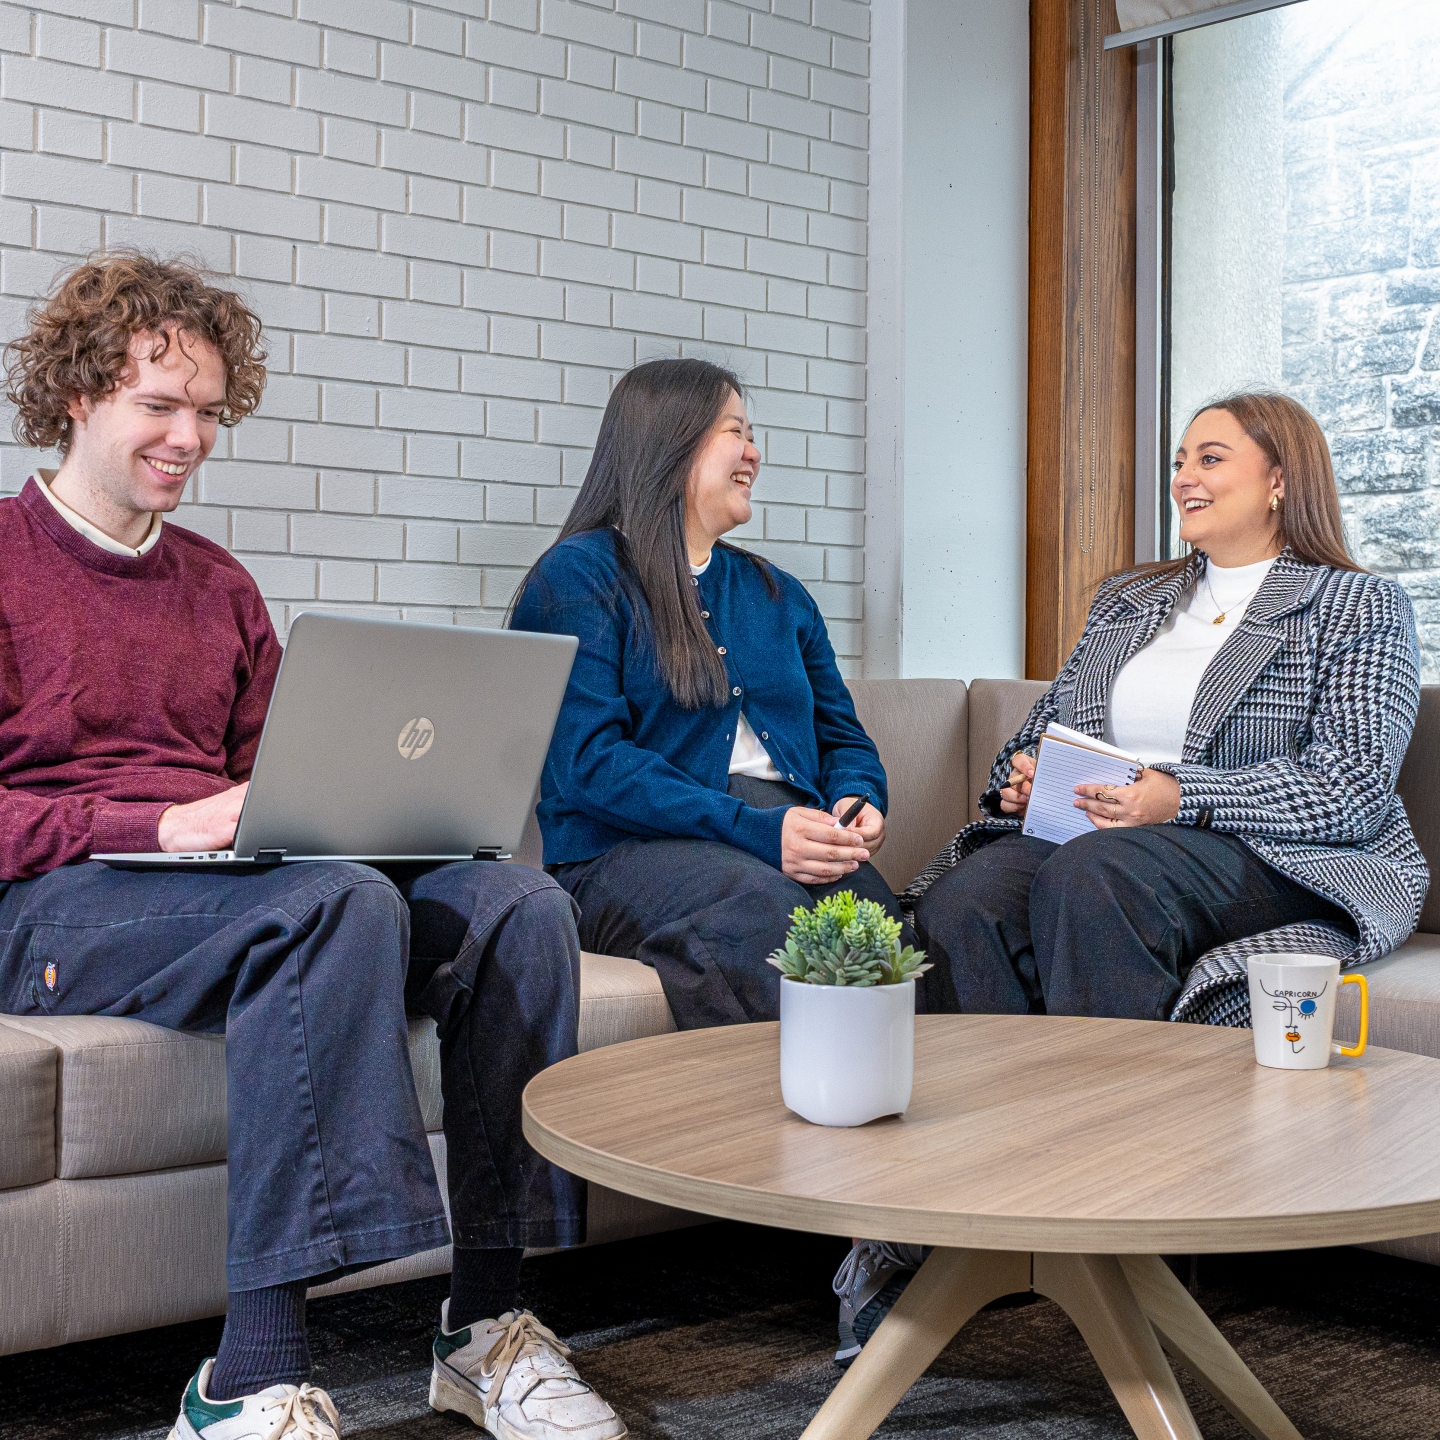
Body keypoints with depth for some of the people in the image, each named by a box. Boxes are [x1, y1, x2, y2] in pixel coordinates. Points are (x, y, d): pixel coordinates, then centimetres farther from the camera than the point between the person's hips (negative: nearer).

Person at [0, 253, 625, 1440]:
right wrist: (162, 824, -19)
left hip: (228, 889, 6)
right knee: (338, 901, -36)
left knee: (520, 902, -17)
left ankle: (487, 1326, -15)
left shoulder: (220, 587, 23)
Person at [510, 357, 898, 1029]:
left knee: (870, 903, -31)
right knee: (759, 907, -38)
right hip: (624, 847, -5)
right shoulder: (578, 576, 4)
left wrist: (859, 804, -1)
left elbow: (843, 738, 26)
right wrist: (753, 828, -20)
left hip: (790, 831, 5)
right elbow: (587, 760, -9)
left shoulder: (777, 594, 27)